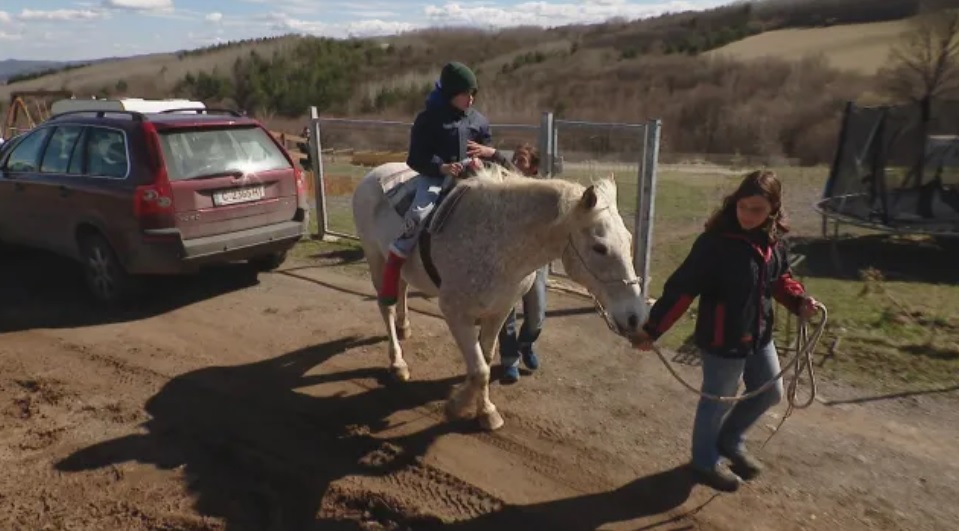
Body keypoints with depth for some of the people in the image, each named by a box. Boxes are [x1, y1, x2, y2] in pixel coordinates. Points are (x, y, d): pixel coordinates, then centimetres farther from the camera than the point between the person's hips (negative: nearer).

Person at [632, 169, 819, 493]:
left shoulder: (774, 241, -3)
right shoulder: (715, 242, -24)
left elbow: (780, 278, 15)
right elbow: (681, 289, -24)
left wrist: (799, 300, -5)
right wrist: (652, 329, -27)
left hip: (759, 335, 7)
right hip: (722, 340, -7)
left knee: (770, 393, 22)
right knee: (718, 400, 11)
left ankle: (730, 441, 46)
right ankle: (705, 461, 36)